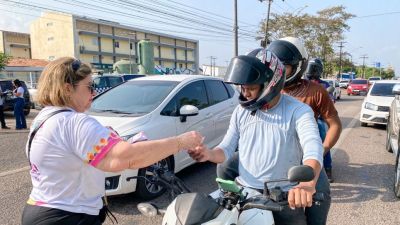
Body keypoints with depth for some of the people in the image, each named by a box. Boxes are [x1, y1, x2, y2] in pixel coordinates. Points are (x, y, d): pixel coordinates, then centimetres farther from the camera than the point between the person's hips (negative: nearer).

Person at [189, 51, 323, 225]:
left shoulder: (298, 111, -8)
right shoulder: (241, 111, 7)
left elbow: (313, 149, -25)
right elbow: (227, 148, 8)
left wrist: (307, 183, -46)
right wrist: (210, 154, -16)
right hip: (243, 190, 3)